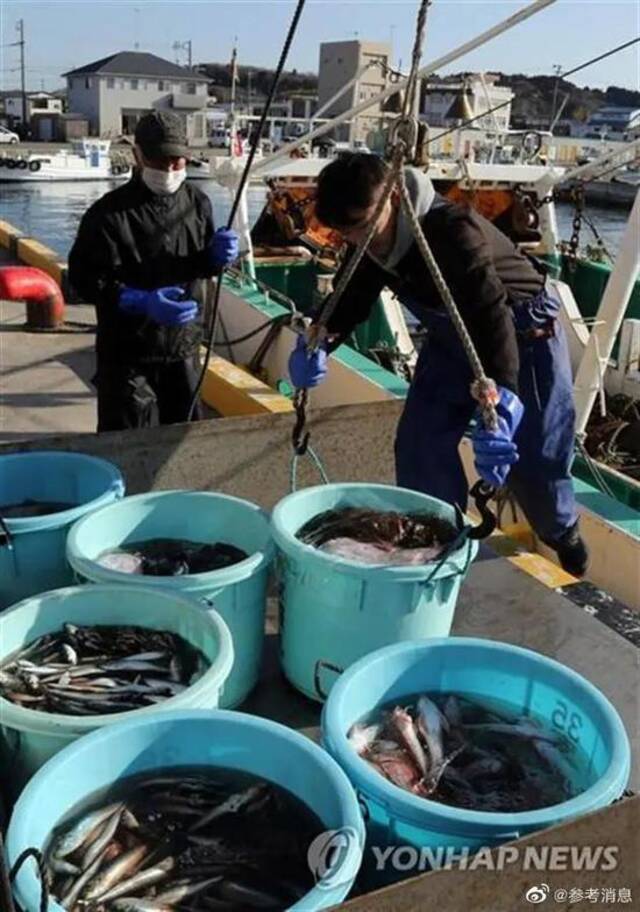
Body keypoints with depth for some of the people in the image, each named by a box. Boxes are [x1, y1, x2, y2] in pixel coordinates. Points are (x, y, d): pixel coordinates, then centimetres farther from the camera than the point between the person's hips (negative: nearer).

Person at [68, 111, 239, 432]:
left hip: (184, 348, 5)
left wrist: (216, 256, -11)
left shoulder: (197, 202, 3)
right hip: (128, 354, -5)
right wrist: (142, 302, -30)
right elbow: (84, 278, -17)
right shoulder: (109, 213, -15)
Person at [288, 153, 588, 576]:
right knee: (421, 439, -5)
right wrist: (318, 342, -31)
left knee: (535, 450, 1)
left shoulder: (452, 229, -38)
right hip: (453, 335, 6)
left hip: (523, 330, -6)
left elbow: (494, 316, -47)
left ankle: (563, 532, 32)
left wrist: (499, 406, -61)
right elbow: (351, 300, -7)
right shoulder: (371, 244, -15)